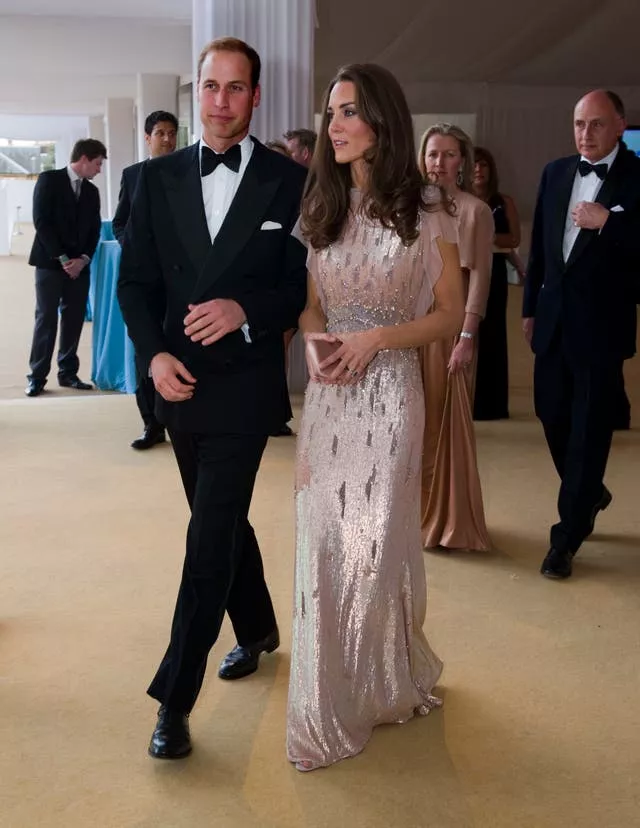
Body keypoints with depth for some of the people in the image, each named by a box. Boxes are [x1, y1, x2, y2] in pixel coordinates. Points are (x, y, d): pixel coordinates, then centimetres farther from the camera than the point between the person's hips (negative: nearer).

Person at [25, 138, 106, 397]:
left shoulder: (91, 191, 15)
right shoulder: (49, 179, -3)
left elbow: (94, 230, 12)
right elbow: (41, 221, -10)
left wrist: (83, 259, -5)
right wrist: (62, 259, -13)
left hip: (79, 264, 5)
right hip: (50, 262, -5)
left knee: (74, 319, 3)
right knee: (46, 318, -6)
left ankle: (68, 372, 12)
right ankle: (37, 376, -1)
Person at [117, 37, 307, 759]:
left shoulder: (289, 182, -3)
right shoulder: (158, 178, 6)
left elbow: (304, 285, -2)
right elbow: (135, 280, 6)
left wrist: (246, 310, -19)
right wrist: (154, 355, -8)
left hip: (245, 384, -4)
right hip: (178, 381, 4)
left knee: (210, 535, -7)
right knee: (223, 519, 19)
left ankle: (175, 699, 2)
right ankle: (257, 630, 43)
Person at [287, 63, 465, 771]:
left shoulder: (426, 218, -4)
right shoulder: (320, 213, 9)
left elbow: (450, 315, 0)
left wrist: (377, 338, -14)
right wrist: (315, 343, -6)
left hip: (389, 391, -4)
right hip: (327, 393, 4)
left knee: (376, 540, 1)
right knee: (323, 541, 7)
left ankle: (384, 681, 25)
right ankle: (328, 700, 25)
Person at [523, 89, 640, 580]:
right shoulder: (556, 173, 8)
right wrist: (530, 308, 14)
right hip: (554, 318, 6)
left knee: (589, 428, 0)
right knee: (552, 414, 13)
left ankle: (567, 538, 9)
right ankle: (588, 494, 39)